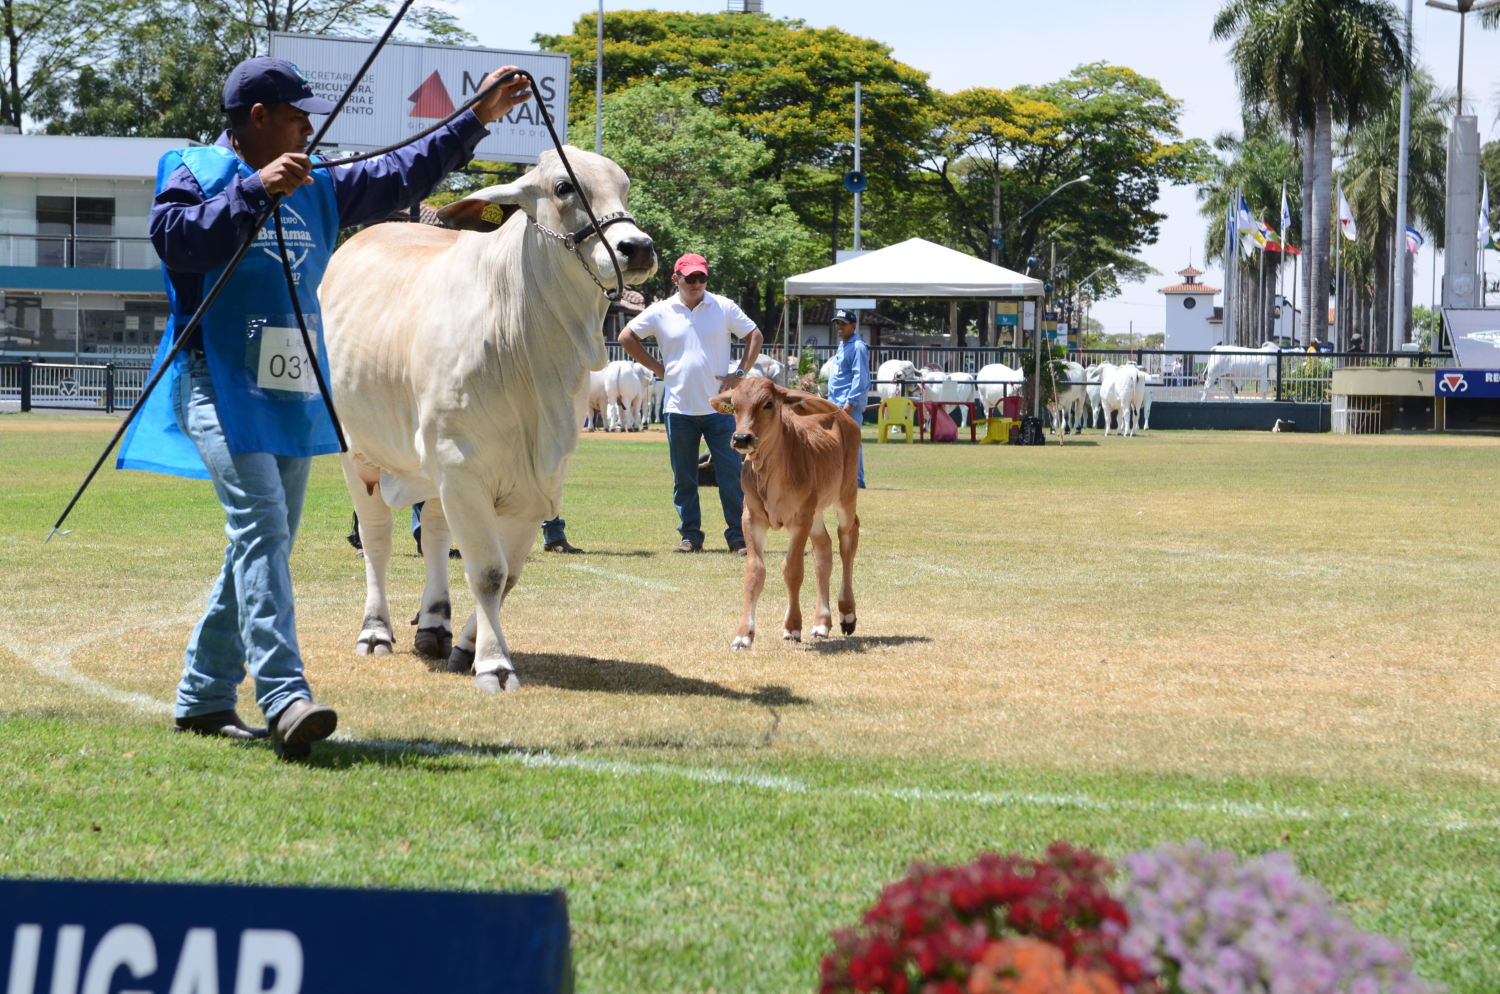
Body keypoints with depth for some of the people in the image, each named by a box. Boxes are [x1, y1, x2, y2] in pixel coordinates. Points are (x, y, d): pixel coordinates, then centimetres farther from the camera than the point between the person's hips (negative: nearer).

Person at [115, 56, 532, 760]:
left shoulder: (317, 189, 18)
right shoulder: (195, 172, -2)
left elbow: (400, 176, 25)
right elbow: (174, 237, -20)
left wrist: (476, 119, 23)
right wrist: (255, 190, -26)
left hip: (294, 395, 8)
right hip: (221, 384, -8)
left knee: (267, 540, 9)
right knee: (259, 525, -21)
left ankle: (202, 698, 18)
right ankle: (285, 700, -31)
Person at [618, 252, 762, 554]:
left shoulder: (724, 308, 3)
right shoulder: (661, 312, 3)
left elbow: (754, 336, 9)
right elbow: (626, 337, 12)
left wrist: (740, 373, -1)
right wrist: (656, 368, 5)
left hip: (719, 407, -1)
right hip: (679, 409, 1)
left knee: (731, 474, -4)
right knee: (684, 479, 6)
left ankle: (738, 537, -1)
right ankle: (691, 536, 14)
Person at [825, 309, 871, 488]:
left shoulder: (857, 347, -10)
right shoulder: (842, 345, 19)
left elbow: (860, 377, -17)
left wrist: (850, 402, -23)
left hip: (851, 404, -10)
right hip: (837, 403, 10)